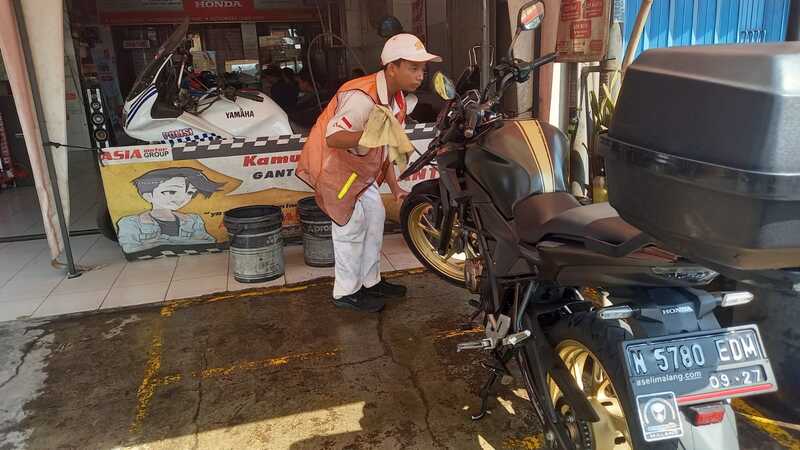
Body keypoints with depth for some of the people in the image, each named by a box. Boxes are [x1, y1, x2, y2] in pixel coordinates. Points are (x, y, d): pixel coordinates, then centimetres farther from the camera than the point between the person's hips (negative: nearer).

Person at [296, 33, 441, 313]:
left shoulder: (399, 100, 1)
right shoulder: (362, 97, -29)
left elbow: (385, 148, 7)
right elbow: (333, 138, -38)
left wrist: (395, 187, 3)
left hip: (359, 165, 9)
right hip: (333, 163, -9)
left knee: (375, 216, 10)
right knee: (351, 224, -6)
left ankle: (370, 282, 25)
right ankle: (346, 293, 10)